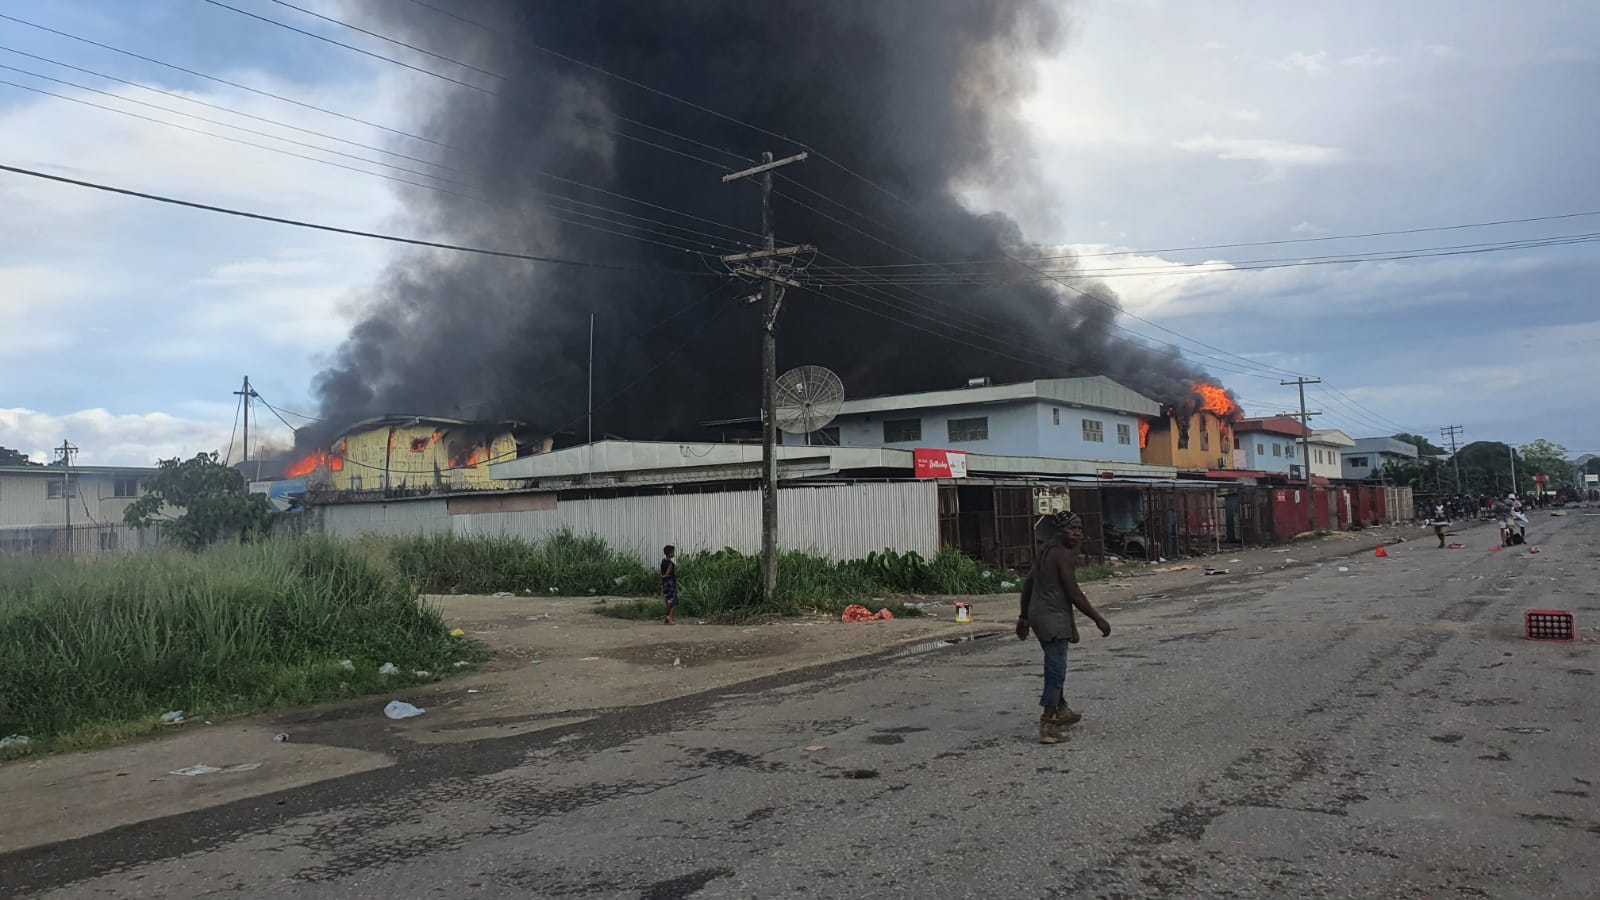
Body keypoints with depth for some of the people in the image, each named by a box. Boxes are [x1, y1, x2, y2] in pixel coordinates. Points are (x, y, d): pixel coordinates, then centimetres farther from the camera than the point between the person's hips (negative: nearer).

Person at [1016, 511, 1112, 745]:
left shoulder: (1045, 551, 13)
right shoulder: (1065, 554, -15)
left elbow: (1027, 583, 17)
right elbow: (1074, 594, -17)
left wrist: (1024, 616, 23)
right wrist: (1098, 619, -10)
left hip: (1038, 614, 10)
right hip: (1054, 618, -10)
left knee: (1056, 666, 24)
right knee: (1056, 669, -5)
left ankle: (1061, 710, 40)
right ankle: (1048, 725, -5)